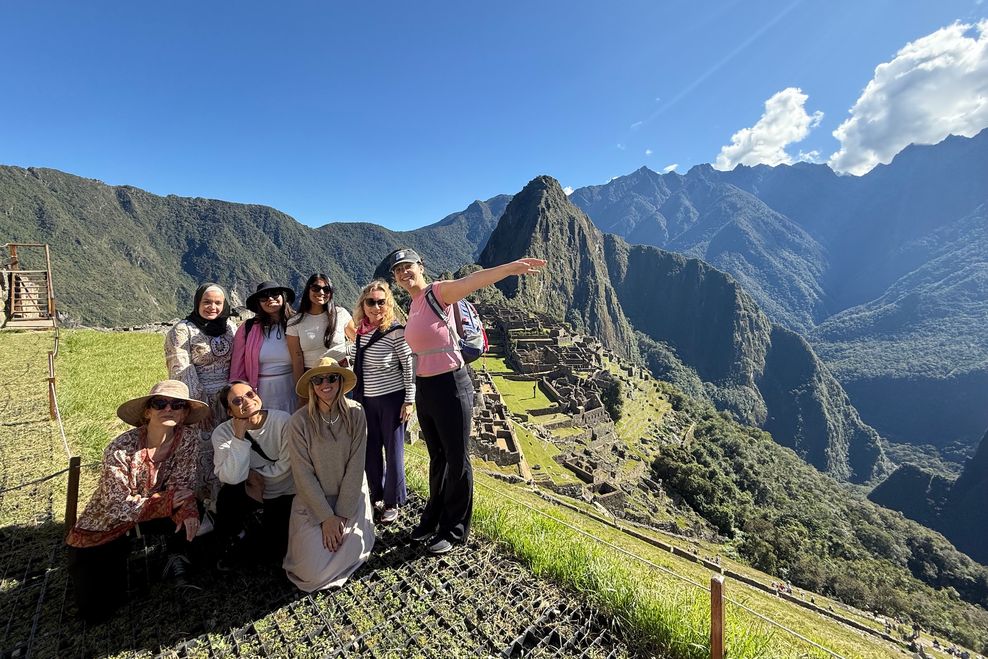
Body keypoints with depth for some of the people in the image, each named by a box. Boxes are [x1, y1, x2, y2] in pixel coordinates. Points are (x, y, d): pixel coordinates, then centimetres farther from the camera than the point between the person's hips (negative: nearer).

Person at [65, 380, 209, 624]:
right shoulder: (120, 450, -28)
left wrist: (187, 508, -32)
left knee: (193, 510, -26)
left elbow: (182, 483, -13)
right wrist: (168, 501, -27)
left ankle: (176, 557, 2)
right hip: (104, 527, -3)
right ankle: (120, 555, 21)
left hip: (145, 517, 3)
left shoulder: (188, 436, -18)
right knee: (96, 611, -7)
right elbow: (119, 507, -22)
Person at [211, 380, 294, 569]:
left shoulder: (283, 421, -22)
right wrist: (239, 437, -28)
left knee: (271, 553, -8)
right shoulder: (223, 432, -14)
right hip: (248, 491, 2)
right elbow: (232, 478, -25)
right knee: (228, 494, -31)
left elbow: (285, 466, -16)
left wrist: (253, 473, -11)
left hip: (284, 493, -2)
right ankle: (236, 542, -2)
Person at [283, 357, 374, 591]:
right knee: (313, 571, -9)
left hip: (350, 497, 1)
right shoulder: (300, 421, -14)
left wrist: (342, 515, -13)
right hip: (313, 500, -1)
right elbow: (304, 474, -12)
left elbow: (356, 466, -11)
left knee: (351, 551, -14)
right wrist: (326, 517, -14)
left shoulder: (355, 413, -12)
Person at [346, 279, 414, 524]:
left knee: (393, 451, 5)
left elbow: (409, 366, -13)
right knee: (370, 450, 14)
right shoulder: (359, 330, 2)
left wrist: (409, 400, -13)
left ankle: (393, 502, 23)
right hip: (365, 400, 6)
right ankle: (377, 495, 35)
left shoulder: (395, 331, -15)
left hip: (392, 399, -5)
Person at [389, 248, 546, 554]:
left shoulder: (438, 292, -12)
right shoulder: (413, 305, 11)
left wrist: (510, 267, -48)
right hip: (423, 388, 8)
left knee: (456, 459, 9)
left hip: (450, 386, -7)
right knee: (437, 457, 22)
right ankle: (433, 518, 41)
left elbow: (471, 280, -31)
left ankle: (454, 529, 27)